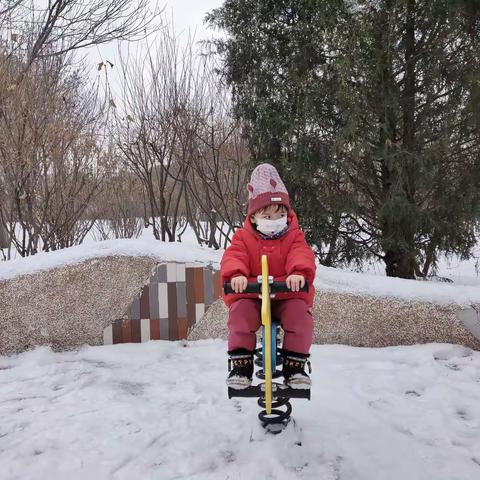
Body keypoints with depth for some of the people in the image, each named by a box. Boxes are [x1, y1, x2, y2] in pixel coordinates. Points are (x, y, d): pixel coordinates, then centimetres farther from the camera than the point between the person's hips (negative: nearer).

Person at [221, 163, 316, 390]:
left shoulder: (294, 236, 2)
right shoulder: (243, 237, 3)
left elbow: (302, 255, -18)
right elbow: (233, 256, -14)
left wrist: (299, 272, -43)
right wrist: (236, 274, -39)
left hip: (288, 294, 0)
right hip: (249, 295, 0)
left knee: (300, 314, -28)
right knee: (240, 314, -30)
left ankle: (295, 365, -13)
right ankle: (241, 365, -17)